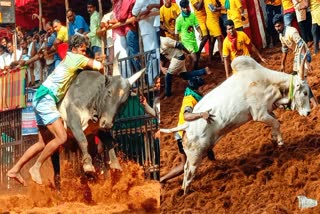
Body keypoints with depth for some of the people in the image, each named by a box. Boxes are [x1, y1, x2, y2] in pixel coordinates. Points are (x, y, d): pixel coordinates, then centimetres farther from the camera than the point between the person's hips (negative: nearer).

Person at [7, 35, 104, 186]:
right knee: (61, 137, -17)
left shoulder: (69, 59, 22)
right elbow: (99, 66, -10)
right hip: (45, 98, -10)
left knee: (44, 142, 11)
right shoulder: (76, 58, -4)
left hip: (42, 99, 10)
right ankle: (36, 167, -6)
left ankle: (15, 169, 14)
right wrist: (99, 69, 11)